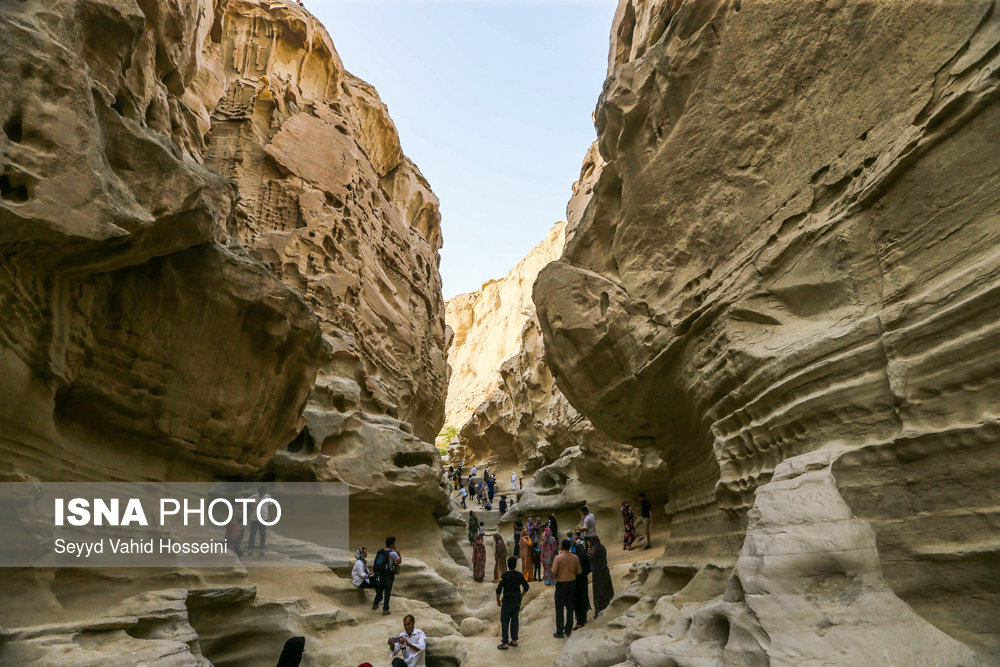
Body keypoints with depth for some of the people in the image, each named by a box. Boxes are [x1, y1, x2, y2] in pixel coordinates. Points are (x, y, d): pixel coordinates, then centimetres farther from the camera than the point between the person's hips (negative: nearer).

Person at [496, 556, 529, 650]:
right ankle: (514, 640, 22)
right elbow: (526, 587, 2)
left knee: (505, 621, 3)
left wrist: (498, 600, 0)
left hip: (507, 602, -4)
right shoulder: (519, 575, -3)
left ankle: (505, 643, 2)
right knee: (514, 620, 16)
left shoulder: (504, 575, -14)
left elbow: (499, 589, -14)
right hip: (517, 601, 4)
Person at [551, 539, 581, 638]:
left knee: (559, 609, 5)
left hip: (561, 584, -4)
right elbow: (579, 571, 1)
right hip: (572, 583, 4)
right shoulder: (575, 558, -4)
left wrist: (556, 576, 1)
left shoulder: (558, 557, -17)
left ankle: (559, 632, 7)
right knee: (570, 608, 14)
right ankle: (568, 630, 20)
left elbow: (554, 572, -21)